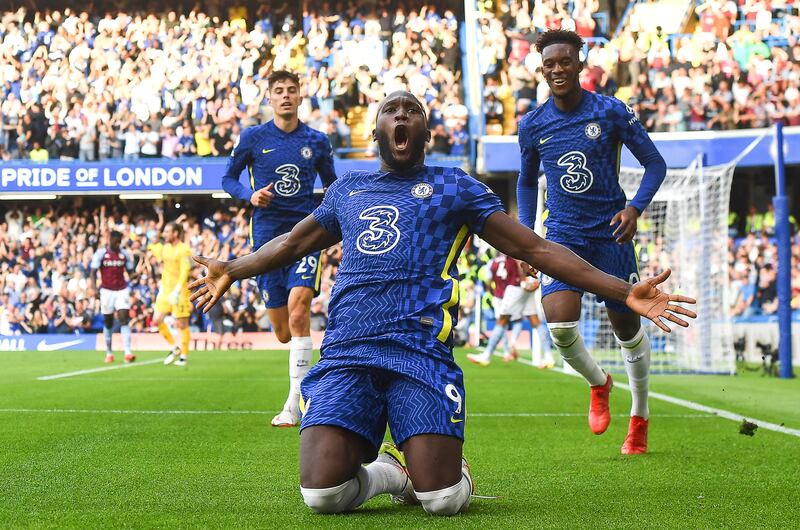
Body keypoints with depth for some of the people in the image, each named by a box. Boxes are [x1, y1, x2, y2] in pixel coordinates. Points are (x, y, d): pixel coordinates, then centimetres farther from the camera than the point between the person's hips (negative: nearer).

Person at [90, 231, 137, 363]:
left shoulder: (124, 254, 4)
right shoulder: (100, 253, -4)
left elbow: (130, 271, 11)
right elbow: (93, 271, -7)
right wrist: (93, 284, -23)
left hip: (122, 290, 1)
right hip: (107, 291, -1)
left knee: (124, 320, -12)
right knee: (108, 322, 8)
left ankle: (127, 353, -21)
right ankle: (109, 353, 20)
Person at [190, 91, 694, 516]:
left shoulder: (455, 187, 16)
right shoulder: (347, 189, 25)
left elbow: (536, 249, 13)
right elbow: (294, 243, 42)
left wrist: (623, 291, 6)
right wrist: (232, 270, 51)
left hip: (421, 352, -2)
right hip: (346, 352, 3)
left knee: (444, 500, -19)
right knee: (322, 494, -17)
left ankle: (449, 470, 18)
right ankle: (391, 473, 15)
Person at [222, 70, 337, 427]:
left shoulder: (317, 141, 6)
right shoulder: (253, 138, 3)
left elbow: (332, 185, 20)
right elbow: (228, 178, 11)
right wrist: (250, 194, -9)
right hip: (267, 235, 1)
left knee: (298, 310, -22)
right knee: (284, 334, 3)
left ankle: (294, 405, -18)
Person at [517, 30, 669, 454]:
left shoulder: (611, 112, -7)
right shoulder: (532, 125, 1)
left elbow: (655, 164, 0)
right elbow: (527, 182, 17)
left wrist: (635, 208, -16)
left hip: (611, 232, -1)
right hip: (563, 236, 1)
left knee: (627, 327, 7)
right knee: (559, 325, -20)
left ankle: (639, 417, 30)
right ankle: (598, 384, 13)